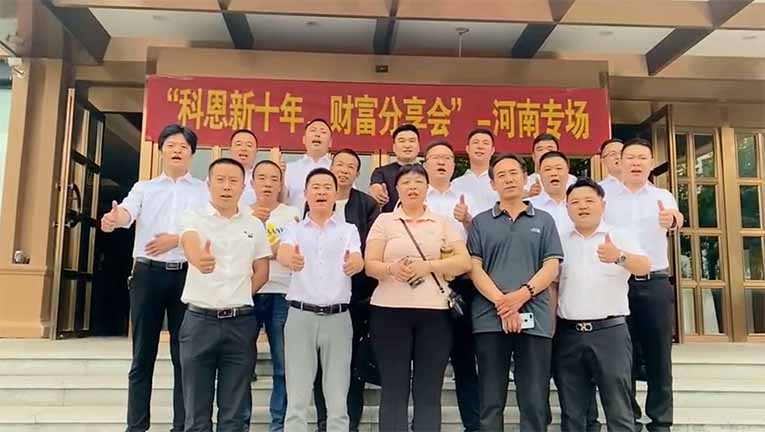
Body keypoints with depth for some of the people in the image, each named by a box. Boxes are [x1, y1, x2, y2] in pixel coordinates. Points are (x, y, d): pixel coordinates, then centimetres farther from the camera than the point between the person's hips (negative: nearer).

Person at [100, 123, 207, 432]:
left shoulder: (203, 190, 10)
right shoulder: (144, 187, 12)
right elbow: (128, 210, -9)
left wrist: (177, 239, -19)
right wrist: (114, 218, -32)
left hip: (186, 274, -1)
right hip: (148, 273, 1)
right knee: (142, 355, 5)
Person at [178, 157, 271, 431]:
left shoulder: (255, 225, 7)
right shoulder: (194, 218, -1)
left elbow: (261, 272, 12)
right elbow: (190, 246, -23)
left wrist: (237, 299, 0)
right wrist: (199, 259, -46)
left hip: (241, 322, 2)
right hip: (199, 320, -2)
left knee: (235, 410, 9)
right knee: (197, 407, 7)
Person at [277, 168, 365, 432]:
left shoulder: (348, 230, 9)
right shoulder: (294, 229, 8)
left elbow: (357, 260, -11)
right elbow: (282, 254, -14)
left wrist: (354, 264, -37)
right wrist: (292, 259, -40)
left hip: (337, 317, 0)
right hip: (301, 315, 0)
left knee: (338, 401, 5)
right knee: (297, 399, 4)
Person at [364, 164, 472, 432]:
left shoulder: (442, 222, 12)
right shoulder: (384, 221, 9)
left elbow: (464, 262, 2)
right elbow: (370, 265, 1)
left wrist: (429, 265, -12)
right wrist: (392, 268, -20)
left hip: (434, 312, 1)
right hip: (390, 311, -1)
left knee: (429, 391, 4)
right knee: (394, 390, 2)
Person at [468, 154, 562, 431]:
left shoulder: (544, 221, 13)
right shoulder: (480, 222, 13)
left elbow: (551, 266, 4)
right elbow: (474, 267, 3)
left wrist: (522, 295, -13)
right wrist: (501, 302, -12)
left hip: (535, 318, 0)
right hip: (490, 318, 0)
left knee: (535, 402, 2)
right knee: (490, 401, 5)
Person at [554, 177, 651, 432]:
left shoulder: (620, 236, 2)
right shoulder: (559, 240, 10)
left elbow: (644, 267, -15)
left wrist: (619, 256, -36)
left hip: (610, 331, -2)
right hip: (568, 334, 3)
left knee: (619, 411, 1)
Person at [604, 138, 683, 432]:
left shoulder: (663, 197, 5)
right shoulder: (606, 199, 8)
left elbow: (676, 219, -18)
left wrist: (672, 220, -41)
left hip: (656, 284, 0)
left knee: (659, 356, 5)